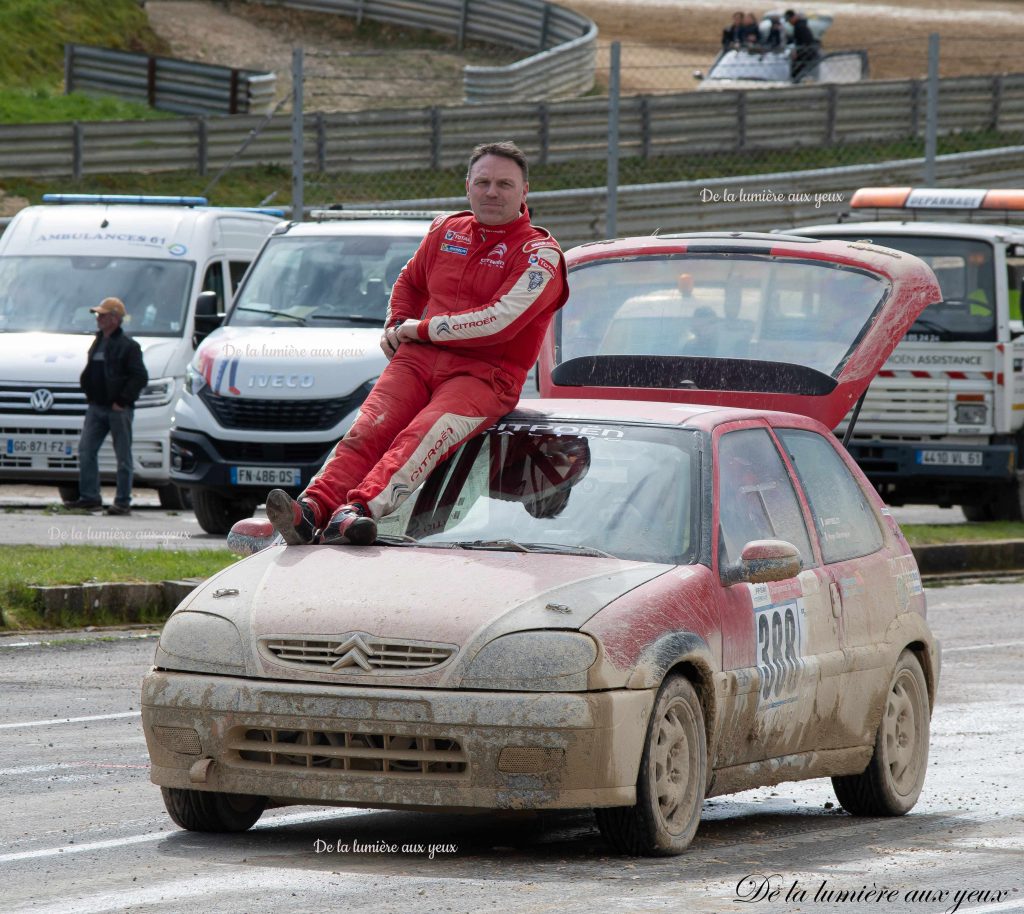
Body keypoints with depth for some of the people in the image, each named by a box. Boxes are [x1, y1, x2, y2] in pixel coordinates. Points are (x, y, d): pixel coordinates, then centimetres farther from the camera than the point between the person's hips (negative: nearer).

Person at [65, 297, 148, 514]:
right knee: (86, 450, 1)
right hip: (96, 407, 8)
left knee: (123, 456, -1)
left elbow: (140, 378, -13)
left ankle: (123, 502, 1)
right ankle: (89, 496, 5)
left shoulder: (128, 346, -8)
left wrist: (122, 401, -16)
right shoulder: (97, 343, 16)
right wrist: (89, 394, 12)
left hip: (118, 409, -8)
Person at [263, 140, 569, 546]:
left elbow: (500, 322, -14)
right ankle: (311, 509, -43)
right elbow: (409, 282, 37)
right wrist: (396, 326, 15)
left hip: (484, 374, -5)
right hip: (419, 359, 5)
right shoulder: (447, 231, 18)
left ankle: (354, 514, -55)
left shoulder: (539, 253, -1)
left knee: (422, 437, -32)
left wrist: (421, 328, -6)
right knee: (368, 432, -22)